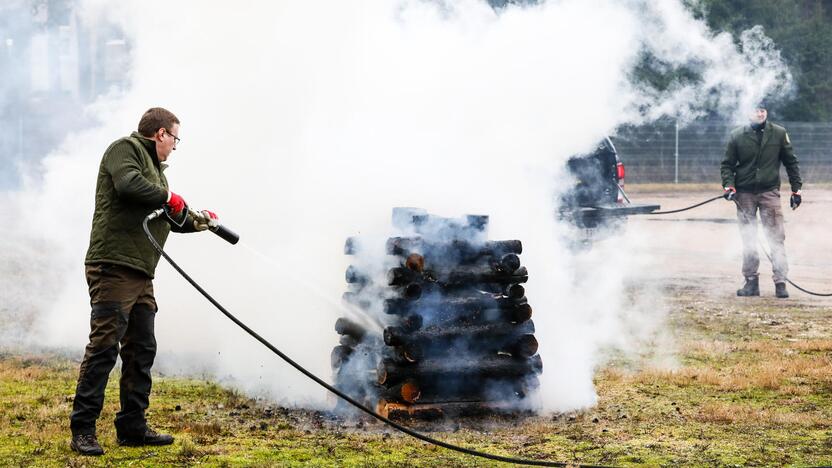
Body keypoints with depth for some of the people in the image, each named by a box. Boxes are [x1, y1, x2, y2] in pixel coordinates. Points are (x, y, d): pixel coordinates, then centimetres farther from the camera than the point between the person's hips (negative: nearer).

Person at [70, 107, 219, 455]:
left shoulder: (153, 166, 26)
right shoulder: (125, 149, -1)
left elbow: (172, 219, 37)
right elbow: (128, 183, -22)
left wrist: (199, 221, 40)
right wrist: (168, 197, -10)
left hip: (141, 275, 10)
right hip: (114, 267, -10)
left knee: (142, 349, 10)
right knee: (104, 345, -12)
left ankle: (132, 427, 16)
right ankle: (83, 430, -11)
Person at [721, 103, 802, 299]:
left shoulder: (779, 134, 3)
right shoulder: (737, 135, 2)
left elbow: (791, 162, 9)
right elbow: (727, 164, 5)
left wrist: (796, 189, 5)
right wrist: (729, 186, -10)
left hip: (770, 192, -1)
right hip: (744, 193, 1)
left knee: (776, 238, -6)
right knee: (748, 240, 4)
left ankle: (780, 283, -4)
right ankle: (751, 282, 10)